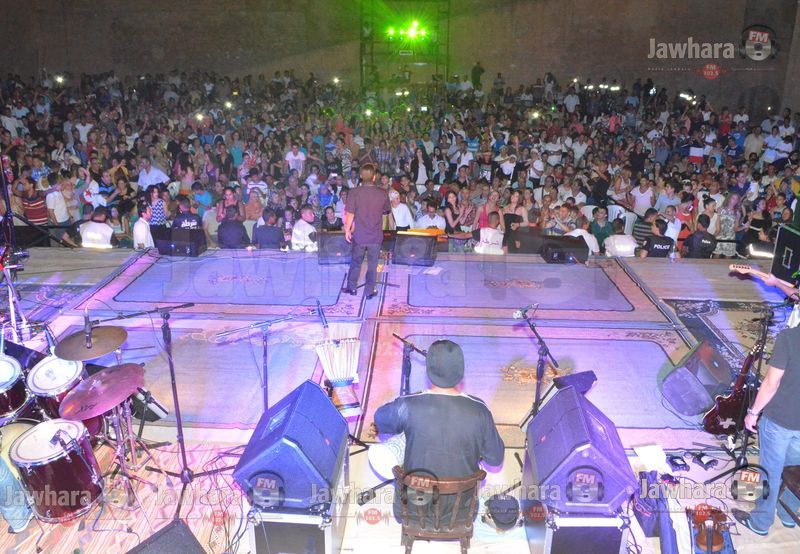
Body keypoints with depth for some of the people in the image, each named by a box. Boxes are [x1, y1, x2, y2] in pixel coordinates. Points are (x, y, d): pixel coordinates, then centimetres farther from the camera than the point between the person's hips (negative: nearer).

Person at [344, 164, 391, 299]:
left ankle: (351, 287, 28)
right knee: (372, 264, 10)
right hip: (376, 236, 0)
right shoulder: (383, 194, -8)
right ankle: (369, 292, 16)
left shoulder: (354, 192, -13)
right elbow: (387, 210, 8)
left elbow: (350, 214, -11)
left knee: (356, 261, 18)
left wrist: (347, 230, 1)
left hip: (359, 235, 0)